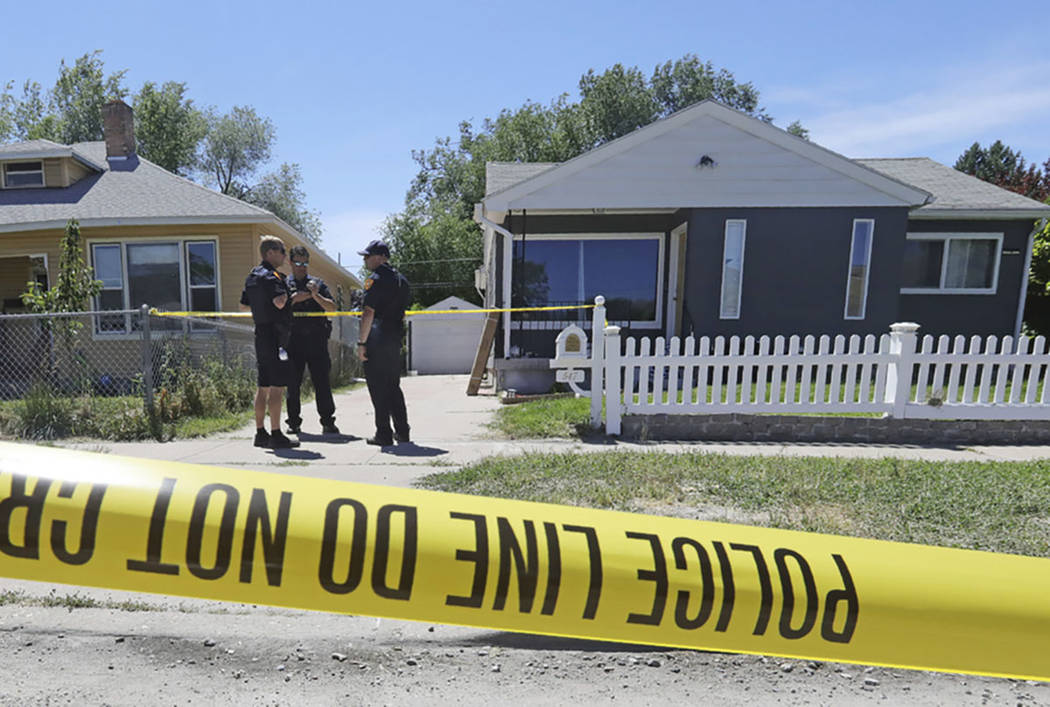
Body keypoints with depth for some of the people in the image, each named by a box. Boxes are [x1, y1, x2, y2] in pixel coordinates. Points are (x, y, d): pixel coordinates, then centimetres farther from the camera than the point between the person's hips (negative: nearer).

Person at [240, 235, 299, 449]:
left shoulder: (252, 276, 16)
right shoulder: (271, 276, -13)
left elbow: (244, 304, 24)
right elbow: (279, 302, -27)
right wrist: (286, 295, -8)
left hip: (261, 334, 10)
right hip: (275, 336, -10)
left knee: (263, 386, 13)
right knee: (277, 386, -7)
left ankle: (260, 433, 19)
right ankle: (276, 435, -5)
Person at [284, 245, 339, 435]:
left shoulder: (318, 283, 14)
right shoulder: (284, 284, 12)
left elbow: (332, 307, 4)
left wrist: (316, 295, -11)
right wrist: (293, 300, -12)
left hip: (316, 340, 0)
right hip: (293, 340, 0)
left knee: (322, 381, -1)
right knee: (293, 383, 4)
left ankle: (328, 422, 4)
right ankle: (294, 423, 14)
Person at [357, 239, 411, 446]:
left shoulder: (375, 279, -10)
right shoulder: (401, 280, 15)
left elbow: (368, 313, -17)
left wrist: (361, 342, -14)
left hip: (377, 340, -8)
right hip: (395, 340, 8)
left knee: (378, 388, -1)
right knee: (394, 386, 16)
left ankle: (383, 435, 4)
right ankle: (402, 431, 19)